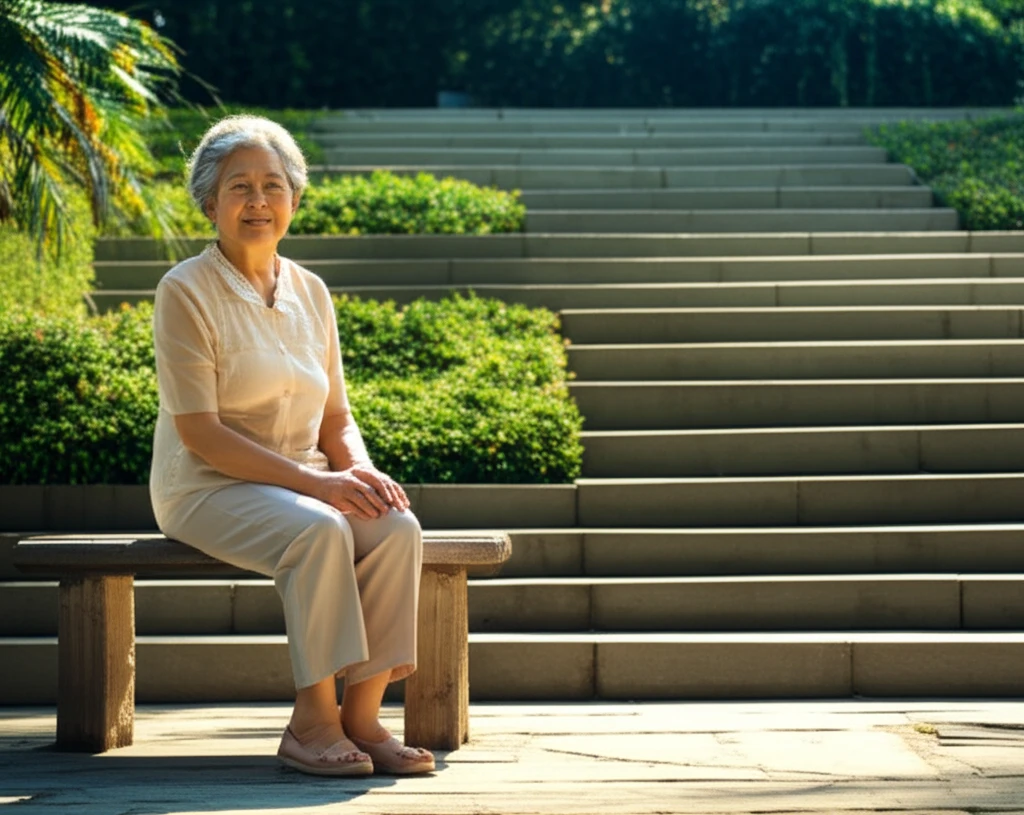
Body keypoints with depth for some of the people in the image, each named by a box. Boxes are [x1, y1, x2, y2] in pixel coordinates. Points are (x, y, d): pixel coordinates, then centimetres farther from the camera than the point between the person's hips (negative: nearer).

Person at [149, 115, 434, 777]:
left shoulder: (311, 292, 11)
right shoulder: (187, 291, -8)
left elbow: (336, 417, 15)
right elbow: (199, 432, -15)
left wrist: (361, 470, -9)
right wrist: (312, 481, -22)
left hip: (304, 486, 6)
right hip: (208, 489, -6)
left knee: (398, 526, -23)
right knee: (319, 530, -34)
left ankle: (362, 714, -21)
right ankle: (313, 719, -26)